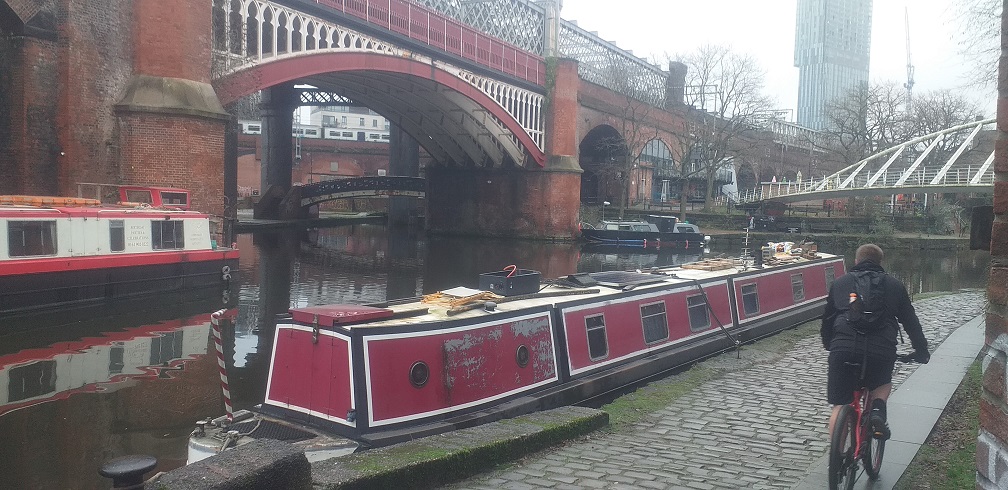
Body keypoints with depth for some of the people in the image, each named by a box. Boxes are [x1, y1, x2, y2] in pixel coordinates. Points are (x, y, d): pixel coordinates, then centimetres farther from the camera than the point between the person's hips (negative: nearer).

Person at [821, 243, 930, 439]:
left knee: (840, 405, 13)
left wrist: (828, 344, 43)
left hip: (843, 348, 0)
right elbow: (910, 321, 23)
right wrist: (921, 351, 35)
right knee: (883, 384, 32)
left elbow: (827, 317, 28)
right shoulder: (894, 285, 21)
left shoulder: (840, 282, 22)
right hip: (881, 349, 0)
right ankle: (878, 411, 4)